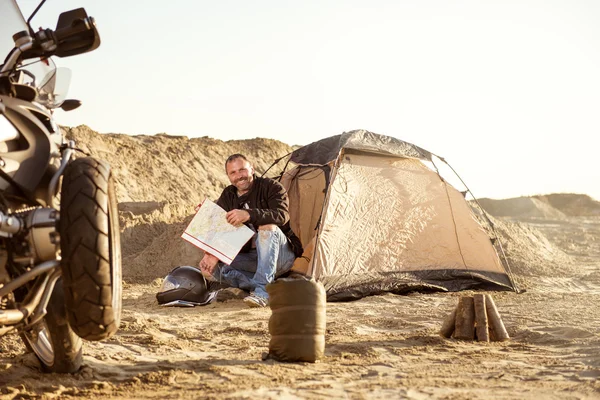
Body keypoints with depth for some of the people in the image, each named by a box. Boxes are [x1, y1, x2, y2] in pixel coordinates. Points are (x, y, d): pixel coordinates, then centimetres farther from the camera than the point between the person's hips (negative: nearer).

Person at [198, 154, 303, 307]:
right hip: (249, 258, 5)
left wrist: (249, 215, -40)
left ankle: (262, 291, -41)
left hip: (281, 256, -4)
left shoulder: (271, 187, -6)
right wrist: (213, 254, -21)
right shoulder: (227, 196, 9)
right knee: (214, 267, -21)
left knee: (268, 227, -36)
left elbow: (282, 215, -26)